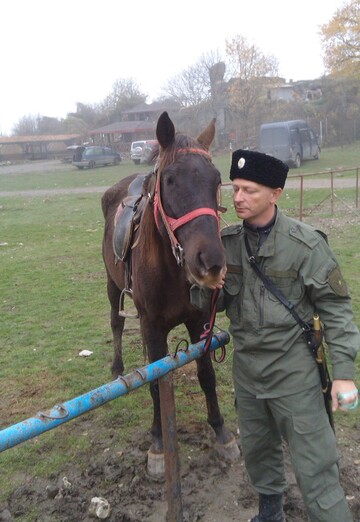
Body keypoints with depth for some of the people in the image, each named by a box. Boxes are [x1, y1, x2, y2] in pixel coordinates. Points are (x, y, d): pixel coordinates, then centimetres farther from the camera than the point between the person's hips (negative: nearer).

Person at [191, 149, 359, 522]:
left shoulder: (305, 244, -15)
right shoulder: (225, 242, -3)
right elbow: (210, 305, 5)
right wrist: (207, 288, -18)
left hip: (293, 371, -5)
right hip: (246, 368, 5)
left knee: (314, 466, 2)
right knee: (256, 450, 24)